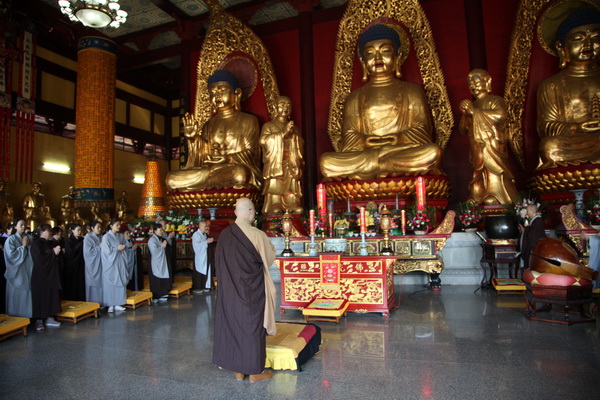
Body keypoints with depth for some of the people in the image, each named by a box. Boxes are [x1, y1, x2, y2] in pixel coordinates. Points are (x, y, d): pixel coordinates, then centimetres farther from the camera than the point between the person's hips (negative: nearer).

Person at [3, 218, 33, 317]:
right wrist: (23, 246, -11)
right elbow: (11, 255, -15)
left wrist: (29, 245, -3)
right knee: (17, 298, 1)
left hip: (27, 272, 5)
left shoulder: (28, 238, 10)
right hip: (17, 274, -5)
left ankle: (27, 316, 15)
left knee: (27, 296, 7)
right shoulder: (11, 239, -6)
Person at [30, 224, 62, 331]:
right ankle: (39, 320, 6)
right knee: (41, 297, -2)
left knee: (52, 295, 7)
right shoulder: (36, 243, -9)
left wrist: (57, 252, 1)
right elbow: (39, 258, -20)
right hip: (41, 275, -7)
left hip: (51, 274, 7)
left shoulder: (50, 243, 13)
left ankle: (49, 318, 15)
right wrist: (53, 253, -14)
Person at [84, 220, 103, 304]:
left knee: (101, 282, 3)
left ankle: (100, 302, 9)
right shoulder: (88, 237, -5)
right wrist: (99, 247, -10)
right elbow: (88, 251, -13)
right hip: (93, 265, -5)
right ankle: (92, 304, 6)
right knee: (93, 284, -1)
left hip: (100, 263, 5)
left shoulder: (101, 237, 11)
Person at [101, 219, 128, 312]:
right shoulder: (106, 237, -6)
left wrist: (123, 248, -9)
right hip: (110, 263, -5)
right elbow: (107, 251, -10)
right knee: (110, 283, 0)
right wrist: (118, 249, -8)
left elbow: (125, 247, 12)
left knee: (120, 282, 4)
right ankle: (110, 305, 8)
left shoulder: (121, 236, 9)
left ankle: (117, 304, 12)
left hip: (120, 263, 5)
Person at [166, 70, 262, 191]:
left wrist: (227, 158, -14)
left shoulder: (248, 121, 10)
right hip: (211, 168, 3)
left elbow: (250, 154, 0)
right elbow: (203, 157, 12)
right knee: (171, 178, -18)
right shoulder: (209, 125, 20)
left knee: (240, 174, -41)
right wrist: (194, 139, -2)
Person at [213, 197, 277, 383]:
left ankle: (238, 370, 27)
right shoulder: (257, 235, -18)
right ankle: (255, 371, 20)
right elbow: (270, 256, -1)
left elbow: (219, 263, 5)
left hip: (229, 290, 5)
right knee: (253, 327, 8)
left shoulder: (224, 234, -5)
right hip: (252, 290, -5)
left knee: (233, 325, 15)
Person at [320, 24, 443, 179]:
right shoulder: (354, 98, 20)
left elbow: (422, 129, 4)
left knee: (433, 151, -34)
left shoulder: (412, 91, 16)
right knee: (325, 161, -25)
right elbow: (348, 136, 7)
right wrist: (366, 141, -15)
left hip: (404, 152, 0)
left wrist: (397, 139, -15)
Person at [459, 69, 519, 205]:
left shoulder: (496, 100, 1)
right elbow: (463, 130, 17)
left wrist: (474, 111, -15)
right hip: (477, 152, 6)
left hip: (492, 152, -6)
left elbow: (500, 115, -21)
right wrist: (465, 114, -2)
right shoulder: (471, 105, 20)